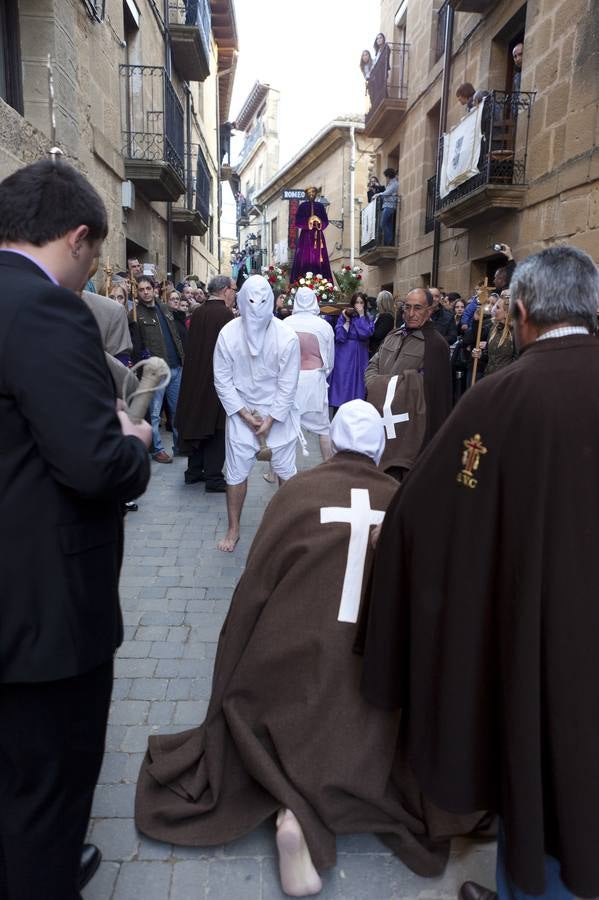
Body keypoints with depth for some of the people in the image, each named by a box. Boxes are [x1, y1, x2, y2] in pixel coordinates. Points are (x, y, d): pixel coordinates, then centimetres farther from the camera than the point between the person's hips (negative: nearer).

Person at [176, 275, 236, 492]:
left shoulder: (197, 313, 5)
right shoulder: (225, 314, -16)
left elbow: (191, 346, 11)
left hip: (195, 378, 7)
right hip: (218, 380, -7)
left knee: (198, 423, 16)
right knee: (217, 428, 2)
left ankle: (194, 471, 24)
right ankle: (214, 478, 6)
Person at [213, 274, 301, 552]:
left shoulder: (287, 337, -15)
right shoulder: (228, 334, -13)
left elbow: (288, 385, -10)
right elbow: (222, 380, -7)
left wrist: (270, 420, -12)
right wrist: (245, 415, -10)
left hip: (278, 411, -1)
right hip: (240, 411, 1)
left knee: (286, 471, 7)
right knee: (236, 472, 6)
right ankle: (233, 529, 23)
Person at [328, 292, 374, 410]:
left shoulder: (368, 319, 6)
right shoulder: (343, 316, 1)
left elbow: (366, 333, -15)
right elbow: (339, 336, -10)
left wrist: (361, 316, -11)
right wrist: (347, 320, -14)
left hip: (360, 356, 2)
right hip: (344, 355, -2)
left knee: (356, 381, 5)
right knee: (342, 381, -1)